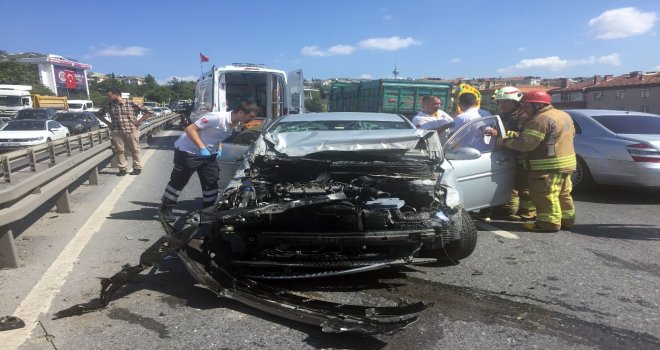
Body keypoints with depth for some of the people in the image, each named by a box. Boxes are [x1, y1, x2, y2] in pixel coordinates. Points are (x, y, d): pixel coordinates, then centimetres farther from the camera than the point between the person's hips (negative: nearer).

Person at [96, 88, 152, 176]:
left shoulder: (131, 104, -5)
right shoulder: (108, 106, 7)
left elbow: (148, 112, -3)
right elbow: (99, 114, 25)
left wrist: (139, 121, -4)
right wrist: (108, 123, 14)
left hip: (132, 130, -3)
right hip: (117, 132, 3)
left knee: (135, 150, 4)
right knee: (120, 151, 3)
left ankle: (137, 168, 16)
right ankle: (122, 169, 12)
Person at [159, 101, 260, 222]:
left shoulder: (235, 124, -3)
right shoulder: (217, 117, -30)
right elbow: (189, 129, -27)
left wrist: (218, 149, 0)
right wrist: (202, 148, -32)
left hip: (208, 154, 7)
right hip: (188, 152, -7)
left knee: (211, 183, 8)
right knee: (178, 182, 5)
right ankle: (165, 209, 22)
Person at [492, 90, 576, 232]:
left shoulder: (540, 120, -19)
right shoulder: (563, 115, 15)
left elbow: (525, 143, -24)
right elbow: (572, 133, 26)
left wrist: (505, 141, -12)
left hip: (548, 166, -11)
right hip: (567, 162, 11)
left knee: (545, 195, -4)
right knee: (563, 194, 18)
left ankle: (549, 222, -2)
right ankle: (566, 219, 28)